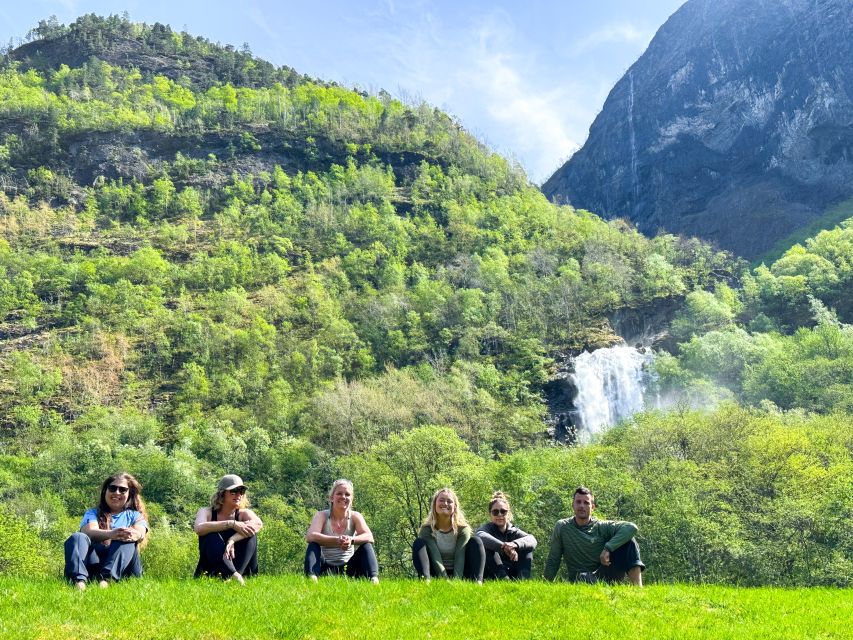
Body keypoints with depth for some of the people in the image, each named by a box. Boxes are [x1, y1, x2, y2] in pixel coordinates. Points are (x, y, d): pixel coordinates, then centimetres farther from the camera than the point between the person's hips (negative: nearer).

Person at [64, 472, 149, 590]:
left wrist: (133, 535, -33)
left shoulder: (135, 516, 20)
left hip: (123, 567, 0)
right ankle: (79, 581, -48)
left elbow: (140, 534, -5)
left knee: (126, 541, -26)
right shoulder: (93, 513, 20)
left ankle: (105, 579, -49)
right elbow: (90, 531, -5)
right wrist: (110, 534, -30)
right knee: (77, 537, -23)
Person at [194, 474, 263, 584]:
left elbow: (258, 523, -24)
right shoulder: (207, 512, -2)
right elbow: (199, 528, -28)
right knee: (211, 535, -26)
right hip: (209, 572, -1)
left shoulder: (243, 514, 2)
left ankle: (231, 578, -33)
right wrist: (232, 524, -34)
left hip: (235, 566, 2)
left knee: (250, 533, -19)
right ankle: (234, 576, -43)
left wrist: (232, 540, -39)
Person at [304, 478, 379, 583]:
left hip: (347, 569, 2)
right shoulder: (322, 515, -5)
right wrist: (336, 540, -43)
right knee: (313, 544, -24)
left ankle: (373, 579, -36)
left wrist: (351, 540, -40)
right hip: (326, 568, -1)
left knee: (366, 545, -18)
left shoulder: (355, 516, 1)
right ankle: (311, 577, -46)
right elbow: (310, 536, -26)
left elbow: (369, 537, -17)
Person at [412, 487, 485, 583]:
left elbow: (460, 559, -18)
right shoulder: (427, 530, -6)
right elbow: (436, 560, -20)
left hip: (459, 575, 1)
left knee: (475, 541, -16)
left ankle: (477, 581, -41)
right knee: (419, 543, -18)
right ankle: (425, 581, -47)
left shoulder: (463, 529, -4)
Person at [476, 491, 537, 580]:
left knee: (526, 549, -10)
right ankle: (504, 580, -38)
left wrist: (515, 544, -38)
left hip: (512, 575, 3)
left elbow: (532, 540, -16)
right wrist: (505, 547, -43)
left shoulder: (514, 531, 8)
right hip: (491, 576, -3)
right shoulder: (487, 528, 0)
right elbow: (481, 536, -29)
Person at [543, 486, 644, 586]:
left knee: (628, 541, -18)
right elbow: (552, 562, 7)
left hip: (605, 576, 1)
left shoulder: (602, 527, 0)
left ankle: (638, 589, -27)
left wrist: (608, 548, -26)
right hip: (579, 581, -1)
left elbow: (631, 527, -16)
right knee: (583, 577, -39)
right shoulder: (562, 527, 2)